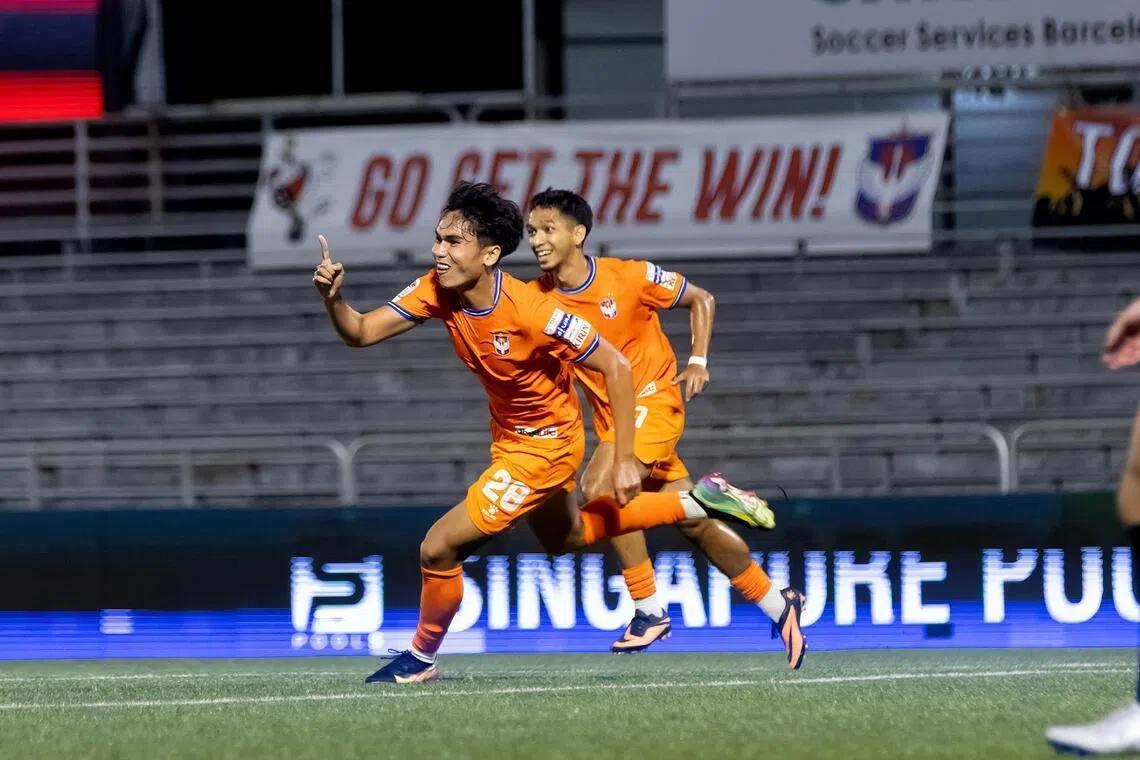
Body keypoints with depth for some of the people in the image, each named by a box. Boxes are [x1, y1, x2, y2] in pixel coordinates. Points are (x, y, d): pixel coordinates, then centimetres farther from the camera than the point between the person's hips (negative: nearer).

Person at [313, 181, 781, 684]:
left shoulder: (529, 311, -34)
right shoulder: (436, 291, -16)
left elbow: (615, 366, -27)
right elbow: (361, 333, -15)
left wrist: (624, 459, -27)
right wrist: (333, 299, -37)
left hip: (545, 445, -8)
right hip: (509, 434, 8)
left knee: (440, 547, -11)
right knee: (564, 538, 31)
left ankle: (421, 658, 15)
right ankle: (699, 501, 39)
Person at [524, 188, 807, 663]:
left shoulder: (629, 277, -14)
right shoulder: (538, 299, -5)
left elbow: (700, 300, 0)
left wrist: (698, 361, -11)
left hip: (654, 398, -5)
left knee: (600, 487, -28)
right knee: (694, 523, 8)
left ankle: (649, 610, -18)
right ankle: (778, 605, 26)